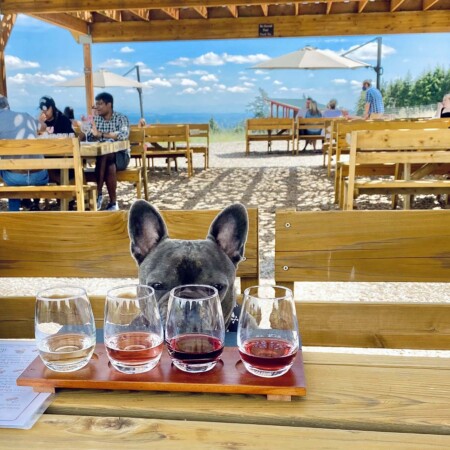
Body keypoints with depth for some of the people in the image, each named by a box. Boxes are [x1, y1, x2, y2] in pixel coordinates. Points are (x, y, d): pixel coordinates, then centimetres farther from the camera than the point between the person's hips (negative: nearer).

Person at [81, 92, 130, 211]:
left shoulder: (121, 118, -2)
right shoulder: (95, 119, 11)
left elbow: (124, 134, -23)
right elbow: (84, 138, 4)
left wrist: (101, 134, -31)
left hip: (120, 155, -3)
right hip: (102, 156, 3)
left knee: (105, 156, -35)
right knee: (109, 165, -33)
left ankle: (99, 194, -25)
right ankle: (113, 202, -30)